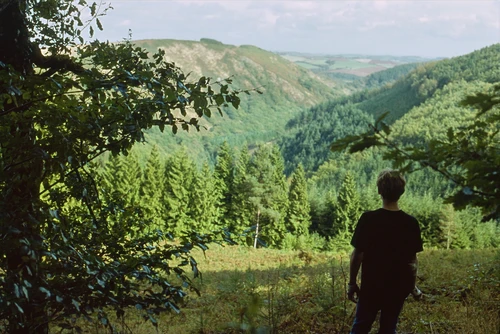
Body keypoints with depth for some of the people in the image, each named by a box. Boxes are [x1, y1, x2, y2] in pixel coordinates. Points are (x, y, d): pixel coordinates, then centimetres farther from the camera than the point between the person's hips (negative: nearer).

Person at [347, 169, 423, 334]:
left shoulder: (368, 219, -14)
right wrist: (412, 285, 12)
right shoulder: (410, 223, -7)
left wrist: (352, 282, 0)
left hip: (371, 286, -2)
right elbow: (412, 260, -2)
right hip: (397, 287, 2)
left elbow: (357, 254, -11)